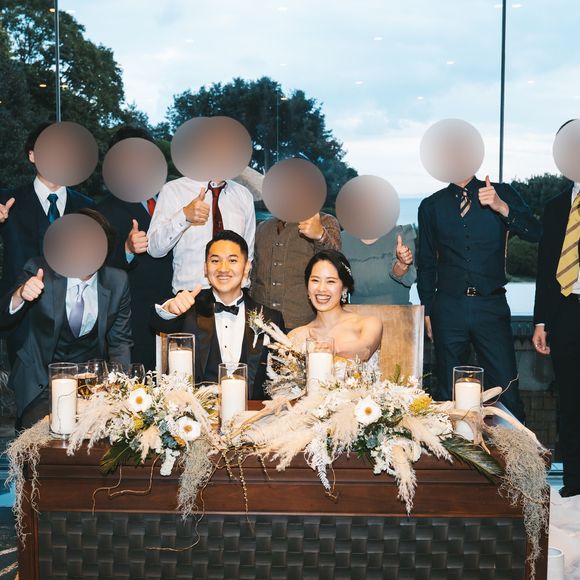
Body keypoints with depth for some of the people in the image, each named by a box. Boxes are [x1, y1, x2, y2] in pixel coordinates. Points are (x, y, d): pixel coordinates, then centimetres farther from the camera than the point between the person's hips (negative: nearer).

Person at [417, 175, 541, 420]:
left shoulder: (502, 194, 6)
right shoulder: (431, 206, 10)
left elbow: (535, 233, -5)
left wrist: (502, 208, -19)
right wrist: (427, 310, 9)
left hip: (491, 307, -1)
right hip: (448, 307, 1)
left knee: (506, 392, -5)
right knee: (449, 396, 5)